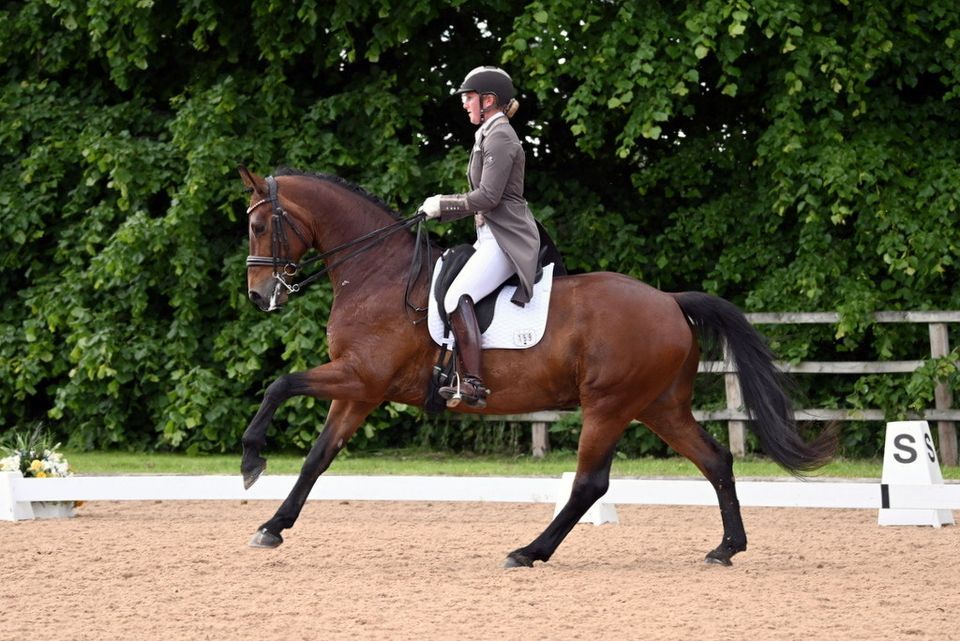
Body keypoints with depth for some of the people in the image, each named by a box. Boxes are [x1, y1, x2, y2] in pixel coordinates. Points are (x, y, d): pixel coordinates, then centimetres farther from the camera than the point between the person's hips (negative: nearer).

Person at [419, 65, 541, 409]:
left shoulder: (499, 137, -12)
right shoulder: (489, 135, 20)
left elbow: (487, 197, -19)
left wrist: (443, 205, -10)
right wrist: (441, 204, 13)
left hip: (507, 238, -11)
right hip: (493, 236, 11)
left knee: (457, 297, -26)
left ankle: (472, 384, -33)